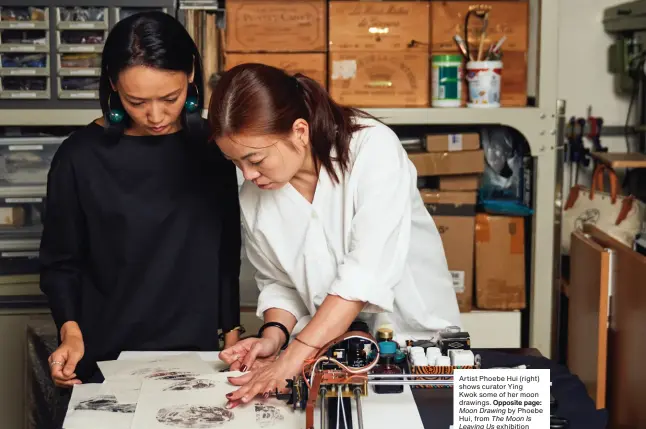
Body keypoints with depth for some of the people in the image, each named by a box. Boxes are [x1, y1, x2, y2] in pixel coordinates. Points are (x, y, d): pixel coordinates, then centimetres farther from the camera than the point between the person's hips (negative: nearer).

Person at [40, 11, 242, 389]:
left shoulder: (211, 148, -1)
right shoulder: (81, 157, -9)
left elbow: (227, 253, 7)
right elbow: (60, 262, -3)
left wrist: (232, 330, 7)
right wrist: (71, 331, -17)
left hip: (196, 350, 2)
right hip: (106, 357, -2)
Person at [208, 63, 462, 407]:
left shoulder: (373, 148, -16)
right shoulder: (254, 197, -1)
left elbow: (368, 272, -23)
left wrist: (293, 358, -26)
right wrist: (273, 337, -9)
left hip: (417, 336, -3)